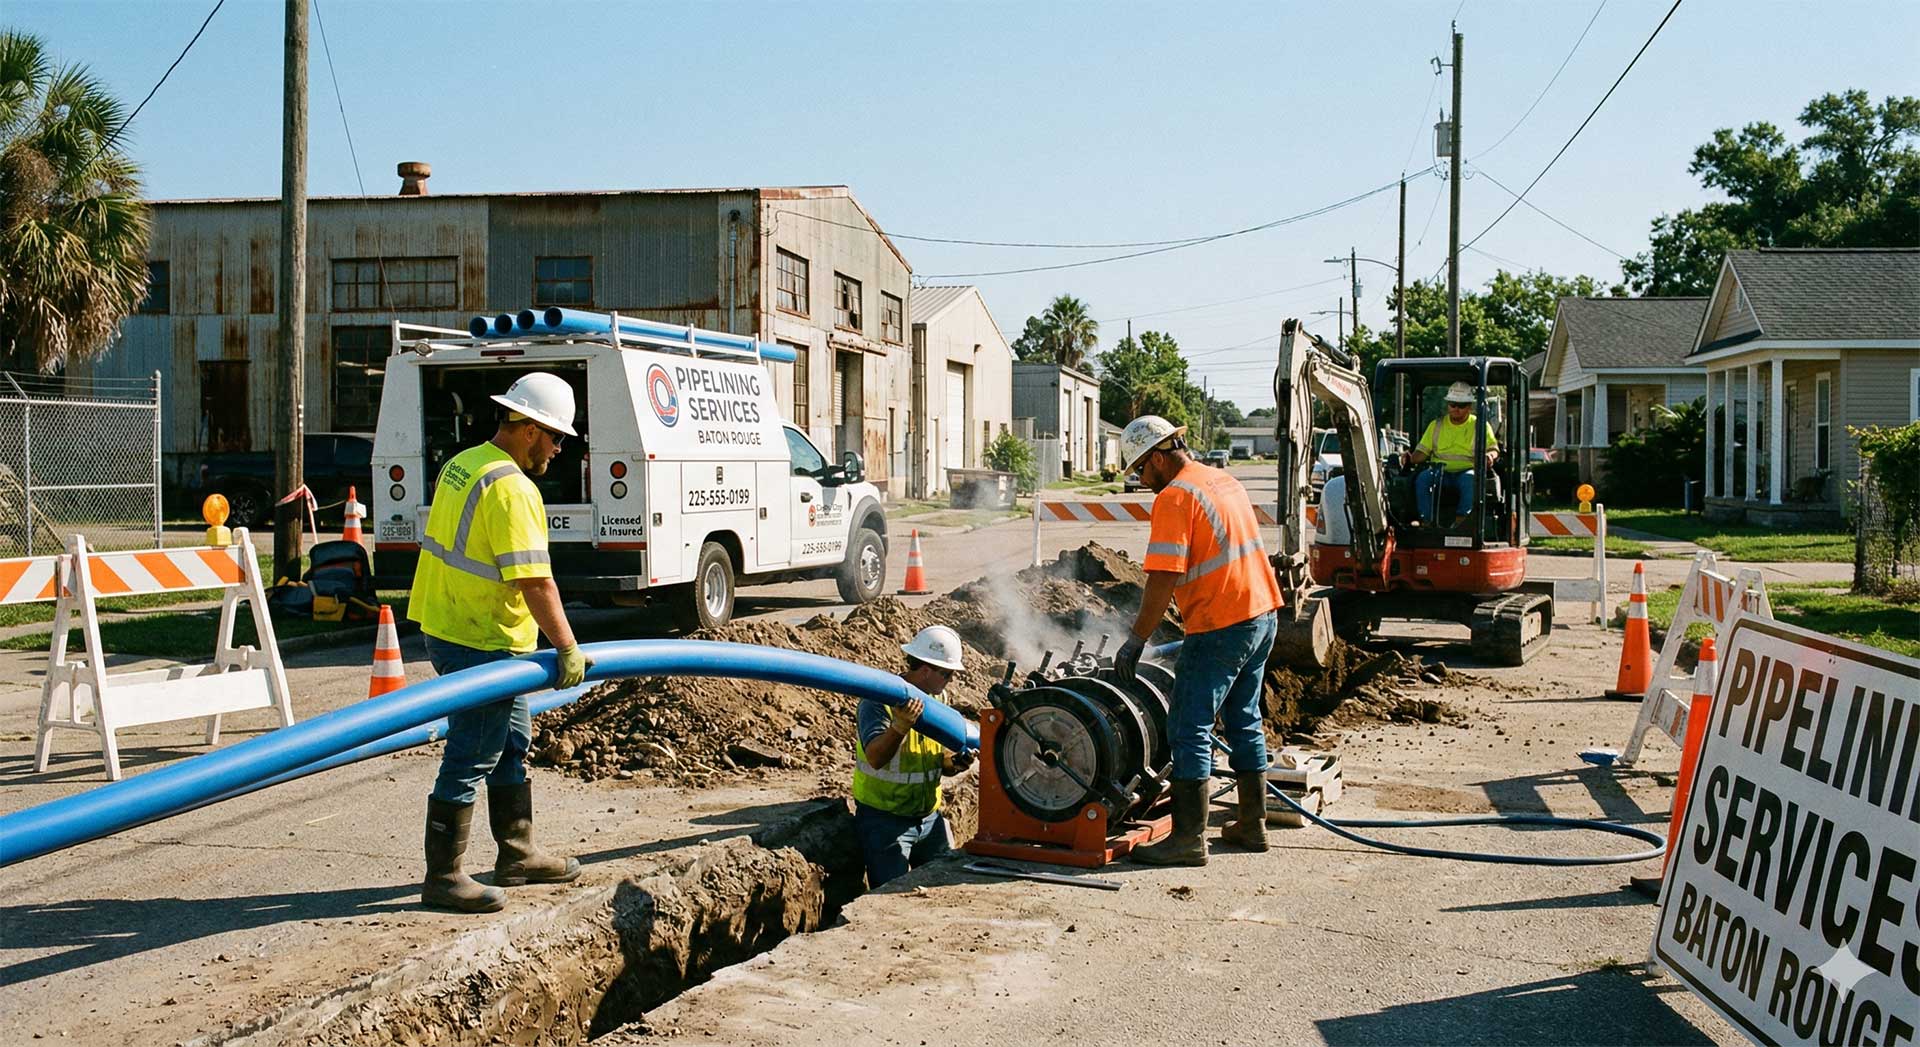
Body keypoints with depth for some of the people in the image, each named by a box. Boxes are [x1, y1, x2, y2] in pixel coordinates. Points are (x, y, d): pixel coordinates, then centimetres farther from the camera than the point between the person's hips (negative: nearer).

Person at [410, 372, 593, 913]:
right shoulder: (511, 487, -22)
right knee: (469, 760, -2)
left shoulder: (463, 465, 10)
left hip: (450, 625, 11)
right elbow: (534, 580, -27)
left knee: (511, 745, 19)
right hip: (481, 643, -11)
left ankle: (518, 855, 30)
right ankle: (443, 877, 6)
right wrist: (568, 649, -22)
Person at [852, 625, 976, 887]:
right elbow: (875, 757, -31)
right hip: (884, 819, -7)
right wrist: (901, 725, -48)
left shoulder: (937, 699, 7)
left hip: (929, 816, 7)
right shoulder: (879, 700, -17)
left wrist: (952, 762, -10)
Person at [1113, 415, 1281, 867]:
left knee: (1190, 731, -4)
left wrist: (1136, 640, -13)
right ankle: (1252, 825, 25)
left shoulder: (1174, 497, -14)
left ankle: (1189, 838, -3)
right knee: (1244, 721, 18)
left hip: (1221, 627, -9)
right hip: (1263, 613, 9)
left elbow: (1163, 579, -19)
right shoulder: (1224, 480, 14)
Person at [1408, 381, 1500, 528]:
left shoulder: (1480, 426, 14)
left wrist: (1489, 455, -20)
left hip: (1467, 471, -2)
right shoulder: (1436, 425, 19)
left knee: (1470, 479, -38)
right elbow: (1422, 451, 13)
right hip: (1439, 472, 2)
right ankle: (1428, 521, -36)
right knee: (1422, 478, -31)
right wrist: (1411, 458, -10)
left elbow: (1494, 449, 5)